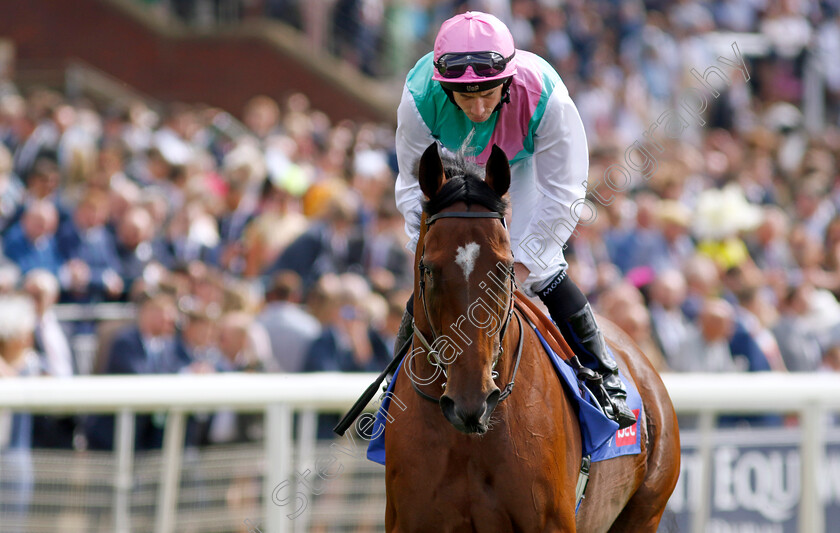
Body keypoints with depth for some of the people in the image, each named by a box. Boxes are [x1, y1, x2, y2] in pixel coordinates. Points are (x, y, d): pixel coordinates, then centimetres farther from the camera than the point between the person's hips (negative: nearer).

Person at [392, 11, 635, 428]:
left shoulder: (546, 96, -42)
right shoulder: (420, 98, -39)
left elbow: (562, 193, -32)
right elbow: (416, 187, -24)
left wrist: (521, 263, -34)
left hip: (526, 161, -1)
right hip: (452, 167, 1)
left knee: (542, 271, -12)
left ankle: (604, 379, 5)